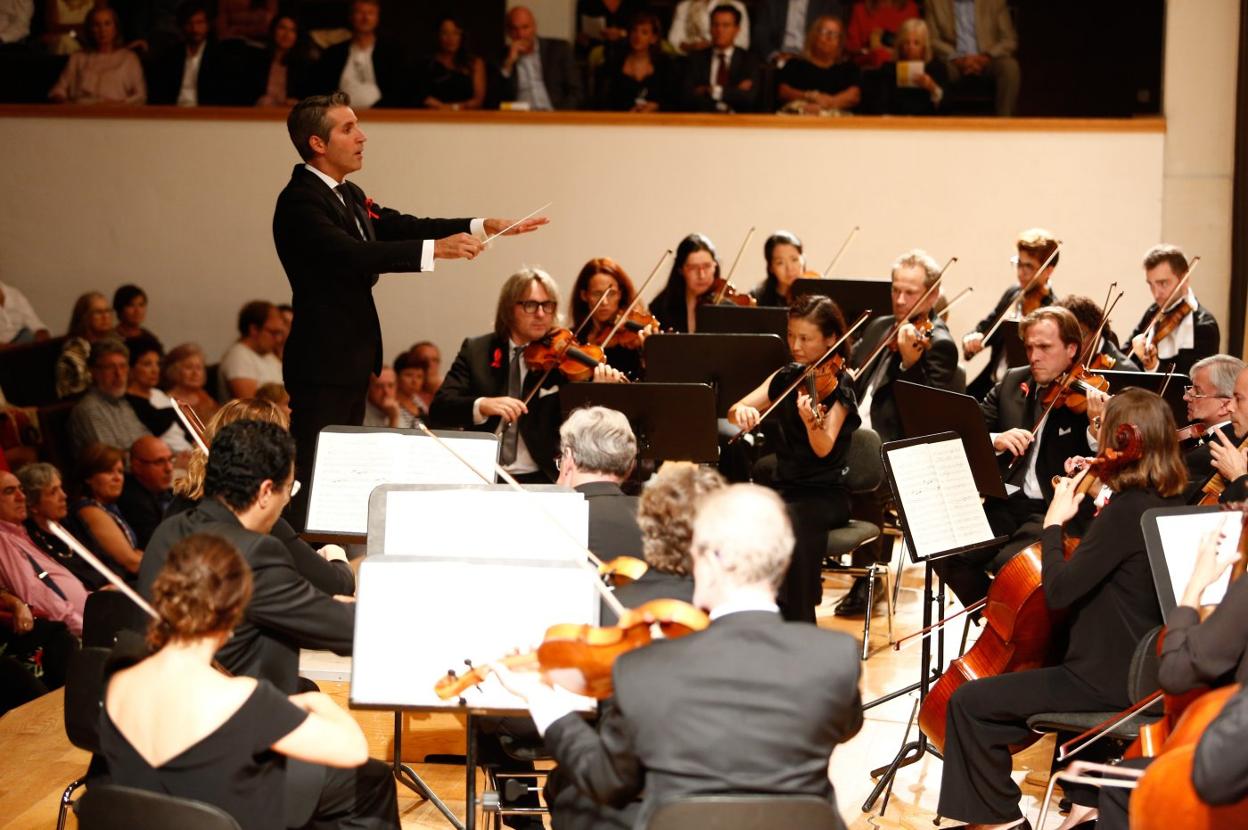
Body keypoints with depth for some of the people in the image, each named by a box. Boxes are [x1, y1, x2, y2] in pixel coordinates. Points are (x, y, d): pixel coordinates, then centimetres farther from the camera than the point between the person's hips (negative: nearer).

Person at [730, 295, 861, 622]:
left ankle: (799, 629, -25)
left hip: (826, 495, -5)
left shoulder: (837, 386, -7)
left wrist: (811, 421, -42)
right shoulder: (785, 378, 9)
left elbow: (824, 449, -20)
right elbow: (733, 412, 6)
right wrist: (742, 411, -18)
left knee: (791, 522, -37)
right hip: (783, 487, 5)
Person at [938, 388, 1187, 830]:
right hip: (1143, 671, 10)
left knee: (969, 703, -7)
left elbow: (1059, 591, -24)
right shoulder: (1168, 503, 4)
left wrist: (1054, 523, -13)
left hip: (1109, 682, -10)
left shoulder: (1126, 510, -23)